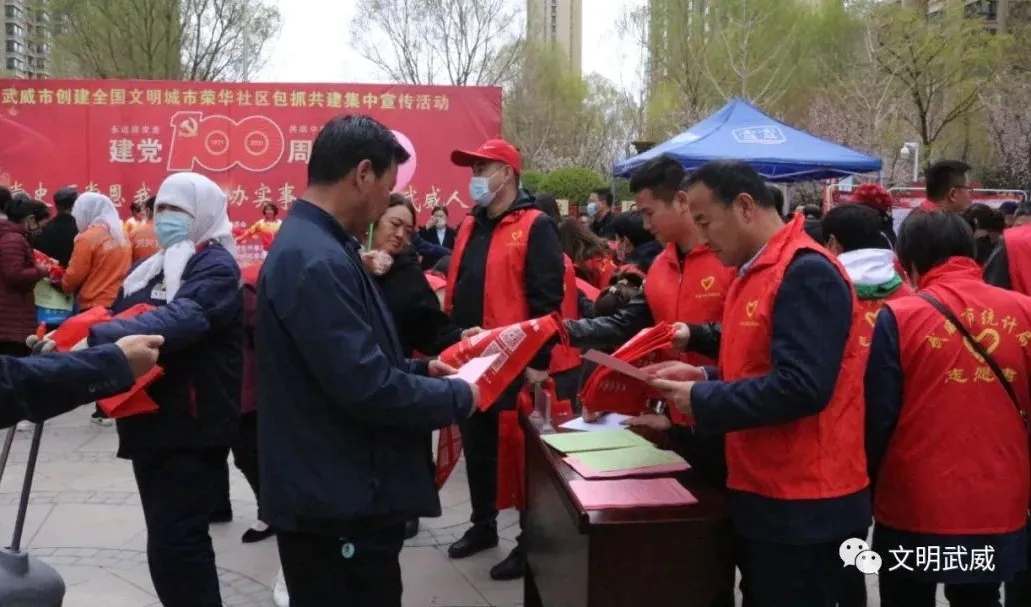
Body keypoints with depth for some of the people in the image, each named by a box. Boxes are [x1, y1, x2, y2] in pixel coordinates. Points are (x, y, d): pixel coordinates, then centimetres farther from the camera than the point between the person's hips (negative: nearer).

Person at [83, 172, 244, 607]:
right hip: (150, 422, 8)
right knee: (174, 539, 17)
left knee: (173, 544, -8)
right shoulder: (151, 267, 16)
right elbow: (118, 316, 13)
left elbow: (182, 319, -29)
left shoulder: (216, 266, -11)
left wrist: (93, 337, -40)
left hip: (192, 427, -8)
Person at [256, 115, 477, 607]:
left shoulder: (315, 244, 11)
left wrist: (420, 369, 10)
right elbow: (367, 387, -27)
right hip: (338, 505, -11)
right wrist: (458, 396, -13)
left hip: (339, 492, 11)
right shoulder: (316, 261, -24)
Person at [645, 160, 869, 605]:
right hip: (761, 494, 9)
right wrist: (705, 378, 3)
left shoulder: (806, 272, -19)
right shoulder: (755, 272, 12)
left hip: (803, 505, -9)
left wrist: (702, 401, -18)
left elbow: (801, 388, -28)